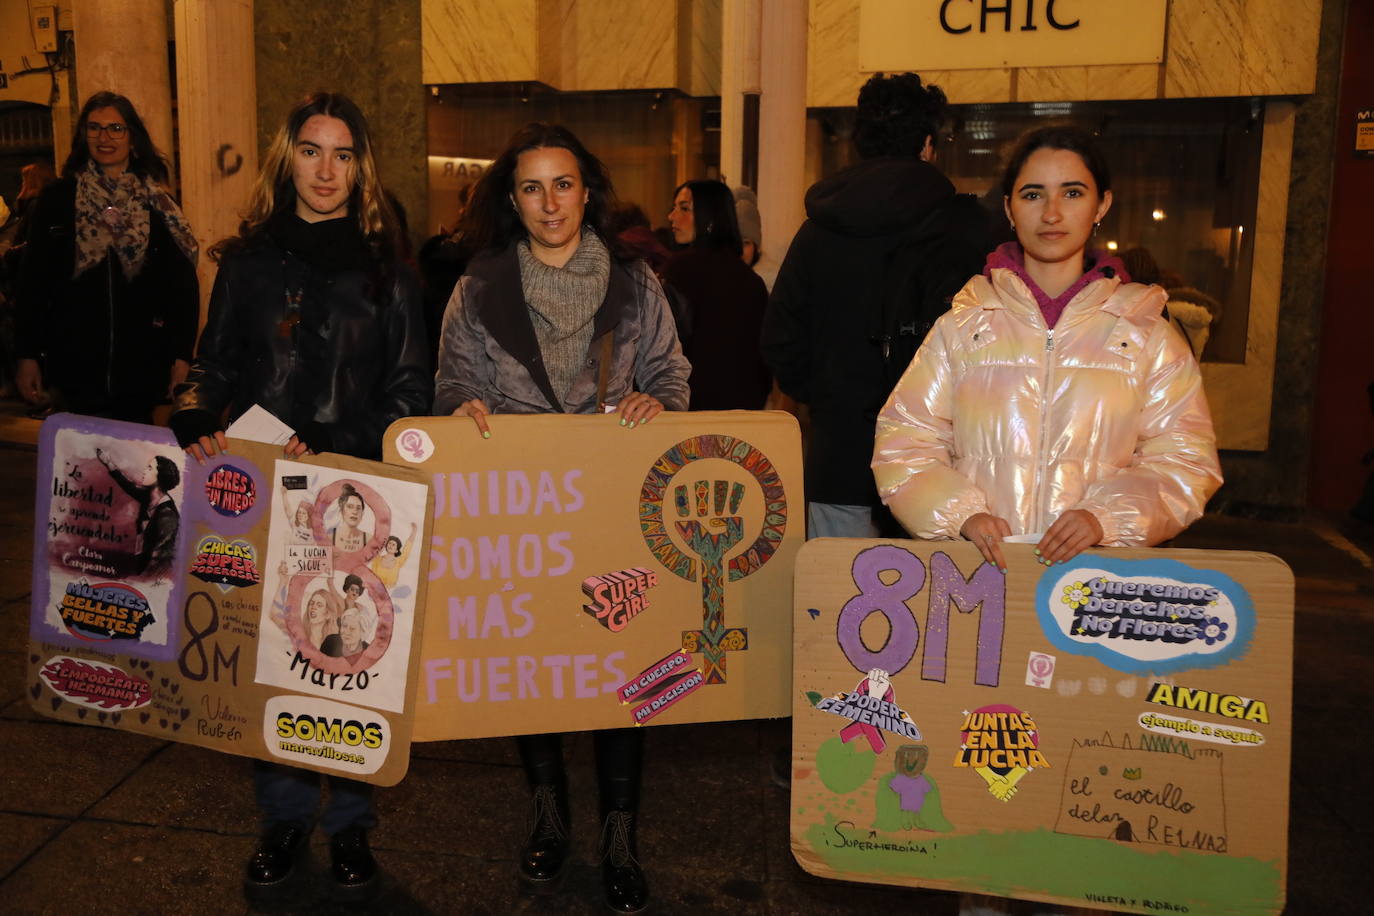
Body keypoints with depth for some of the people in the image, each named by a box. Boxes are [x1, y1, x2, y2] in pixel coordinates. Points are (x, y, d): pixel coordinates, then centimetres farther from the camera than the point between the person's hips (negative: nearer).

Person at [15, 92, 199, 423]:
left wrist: (182, 354, -4)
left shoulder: (157, 203, 3)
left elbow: (183, 283, 2)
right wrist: (27, 355, 0)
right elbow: (32, 280, 4)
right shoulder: (57, 198, 3)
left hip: (143, 367, 0)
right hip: (75, 364, 0)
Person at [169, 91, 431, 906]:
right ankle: (286, 822, 23)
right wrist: (195, 423, -9)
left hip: (357, 498, -2)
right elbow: (214, 369, 12)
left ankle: (350, 825, 20)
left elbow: (410, 390, 0)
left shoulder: (386, 269, 4)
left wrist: (343, 447, -14)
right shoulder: (248, 262, 10)